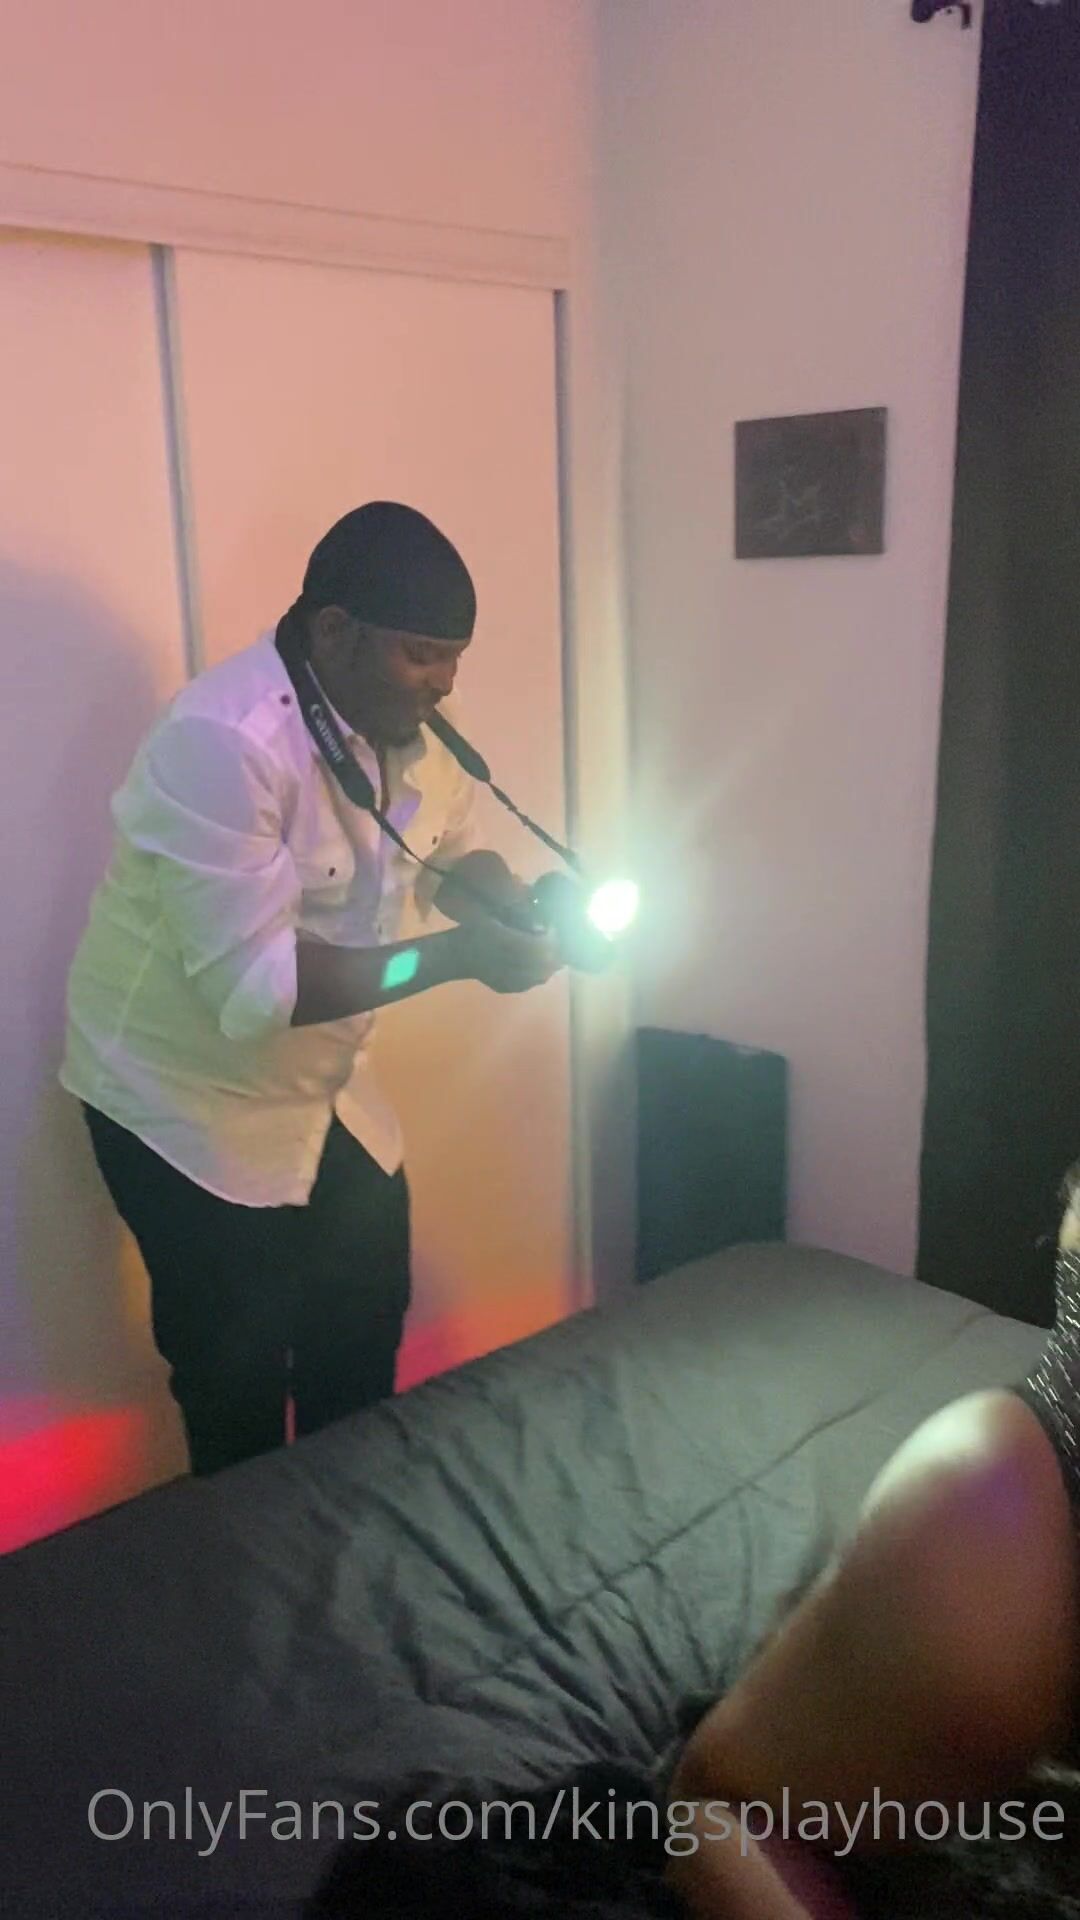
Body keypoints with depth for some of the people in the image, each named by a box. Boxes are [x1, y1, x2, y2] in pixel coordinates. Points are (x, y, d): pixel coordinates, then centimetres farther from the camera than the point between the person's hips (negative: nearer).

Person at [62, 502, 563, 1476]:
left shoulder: (407, 723, -6)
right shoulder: (222, 742, -31)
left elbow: (453, 855, 8)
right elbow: (253, 985, -34)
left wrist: (525, 908, -15)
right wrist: (458, 956, -37)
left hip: (321, 1086, 8)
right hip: (188, 1102, -7)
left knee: (367, 1324, 19)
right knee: (238, 1381, 6)